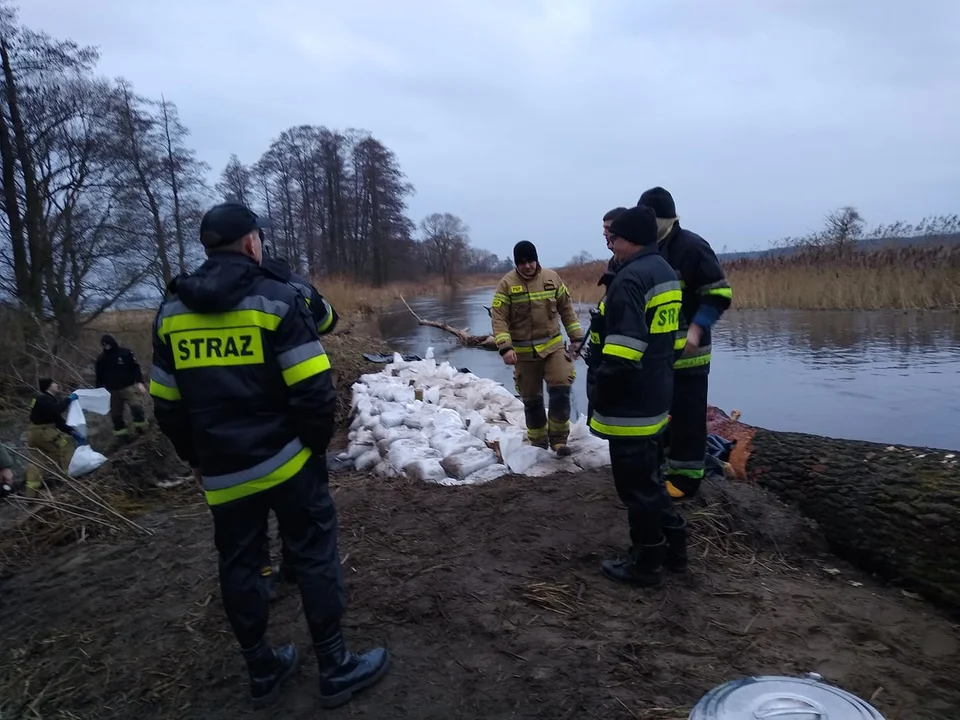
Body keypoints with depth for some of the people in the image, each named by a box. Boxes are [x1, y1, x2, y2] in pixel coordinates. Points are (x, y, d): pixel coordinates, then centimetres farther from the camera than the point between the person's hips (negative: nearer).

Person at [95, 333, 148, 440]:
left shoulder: (126, 352, -5)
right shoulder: (102, 359, 5)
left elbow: (136, 367, -6)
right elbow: (99, 377, 11)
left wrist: (139, 382, -15)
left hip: (128, 387, -3)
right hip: (113, 390, 3)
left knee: (136, 406, -16)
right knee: (116, 413, 6)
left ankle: (141, 427, 2)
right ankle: (120, 432, 20)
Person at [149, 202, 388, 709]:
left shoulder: (171, 310, 5)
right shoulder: (275, 297, -11)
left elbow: (166, 404, 9)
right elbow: (314, 390, -17)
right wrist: (318, 442, -1)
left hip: (221, 471, 5)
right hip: (286, 460, -4)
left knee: (238, 567, 15)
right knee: (314, 557, 7)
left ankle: (261, 671, 30)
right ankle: (336, 669, 17)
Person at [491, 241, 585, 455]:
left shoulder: (551, 277, 1)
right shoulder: (507, 283, -8)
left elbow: (567, 309, 9)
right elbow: (499, 318, -12)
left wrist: (576, 337, 7)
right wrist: (505, 347, -24)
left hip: (553, 346, 1)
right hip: (524, 352, -1)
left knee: (561, 388, -13)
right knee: (531, 399, 8)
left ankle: (558, 438, 2)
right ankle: (538, 442, 26)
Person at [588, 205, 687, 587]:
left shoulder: (630, 279, -21)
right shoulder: (665, 273, 12)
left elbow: (621, 350, -27)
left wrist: (600, 396, -16)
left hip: (630, 403, -10)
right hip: (656, 396, 10)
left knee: (635, 483, 3)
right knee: (649, 475, 23)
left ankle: (645, 563, 17)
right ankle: (673, 545, 33)